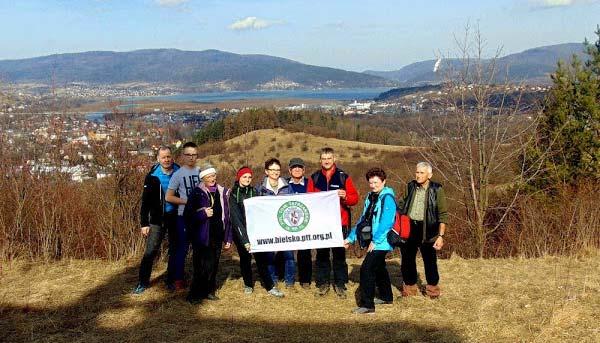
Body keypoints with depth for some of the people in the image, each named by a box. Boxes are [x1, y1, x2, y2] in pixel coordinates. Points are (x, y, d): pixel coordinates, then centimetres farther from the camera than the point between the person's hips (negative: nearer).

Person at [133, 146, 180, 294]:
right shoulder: (152, 176, -7)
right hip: (158, 218, -2)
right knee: (151, 250, -6)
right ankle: (143, 282, 4)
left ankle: (172, 281, 24)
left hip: (176, 217, 2)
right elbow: (145, 201, -6)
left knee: (175, 250, 11)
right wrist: (144, 223, -9)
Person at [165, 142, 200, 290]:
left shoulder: (201, 172, 7)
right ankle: (178, 279, 11)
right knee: (182, 248, 1)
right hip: (184, 217, -4)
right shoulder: (178, 174, -5)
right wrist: (187, 201, -14)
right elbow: (168, 197, -6)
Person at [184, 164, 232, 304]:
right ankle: (195, 295, 8)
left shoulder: (222, 192, 9)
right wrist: (203, 214, -19)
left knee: (213, 265, 10)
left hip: (217, 237, 4)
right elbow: (187, 215, -5)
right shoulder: (197, 193, -4)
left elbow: (227, 217, 13)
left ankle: (210, 291, 25)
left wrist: (228, 238, 11)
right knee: (201, 267, -5)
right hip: (202, 237, -4)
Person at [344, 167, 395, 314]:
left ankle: (367, 304, -9)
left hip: (381, 241, -9)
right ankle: (386, 297, 40)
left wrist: (375, 241, -22)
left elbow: (386, 222, -22)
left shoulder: (387, 197, -14)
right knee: (379, 268, 22)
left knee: (366, 269, -14)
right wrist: (351, 238, 14)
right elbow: (363, 219, 17)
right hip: (373, 241, 9)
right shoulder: (370, 197, 12)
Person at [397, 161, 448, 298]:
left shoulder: (436, 190, -4)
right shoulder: (410, 187, 7)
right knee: (407, 259, 11)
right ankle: (409, 286, 27)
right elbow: (401, 206, 15)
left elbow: (443, 215, -4)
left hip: (426, 230, -3)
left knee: (430, 260, 4)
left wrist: (441, 236, -11)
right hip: (408, 227, 4)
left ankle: (432, 287, 23)